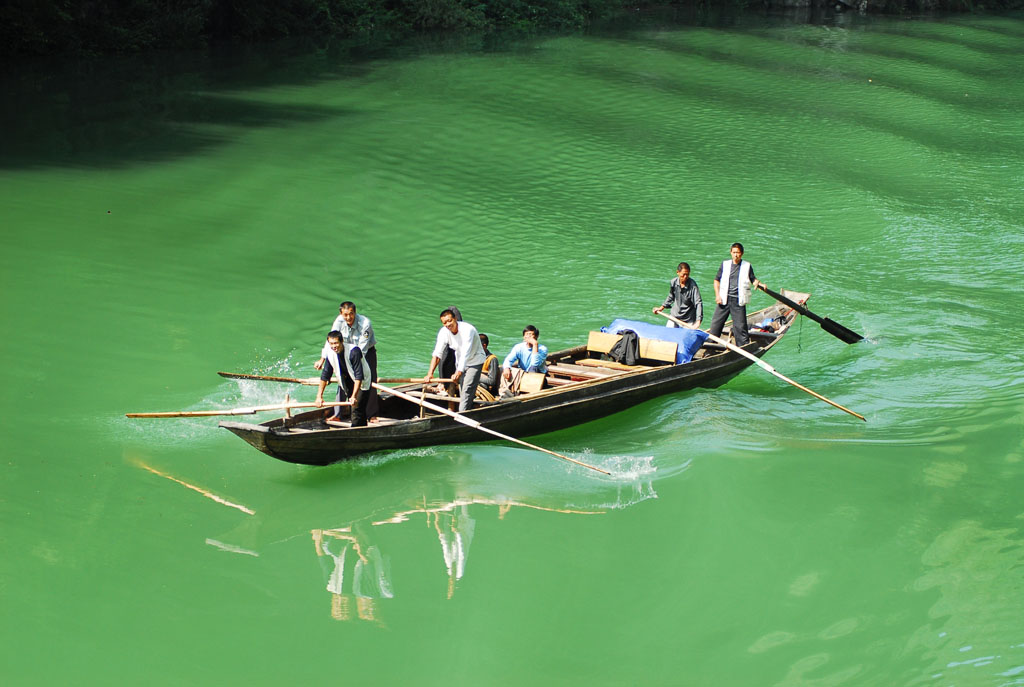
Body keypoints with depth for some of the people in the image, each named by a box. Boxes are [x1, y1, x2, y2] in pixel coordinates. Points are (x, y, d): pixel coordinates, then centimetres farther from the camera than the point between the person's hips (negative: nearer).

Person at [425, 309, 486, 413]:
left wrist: (458, 373, -39)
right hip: (460, 362, 6)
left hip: (475, 362, -6)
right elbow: (437, 354, -13)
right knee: (462, 391, 9)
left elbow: (465, 354, -35)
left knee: (467, 390, -17)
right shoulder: (443, 332, -13)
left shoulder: (467, 329, -31)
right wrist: (430, 373, -21)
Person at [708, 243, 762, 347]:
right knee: (716, 323, 4)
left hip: (738, 301, -2)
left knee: (740, 326, -3)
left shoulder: (747, 266, 6)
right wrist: (717, 295, 2)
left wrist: (758, 283, -12)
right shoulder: (725, 264, 10)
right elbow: (717, 280, 13)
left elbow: (753, 279, 11)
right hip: (724, 299, 2)